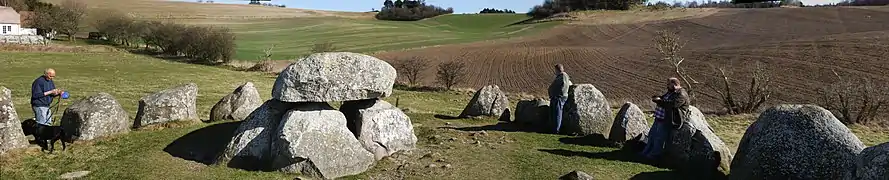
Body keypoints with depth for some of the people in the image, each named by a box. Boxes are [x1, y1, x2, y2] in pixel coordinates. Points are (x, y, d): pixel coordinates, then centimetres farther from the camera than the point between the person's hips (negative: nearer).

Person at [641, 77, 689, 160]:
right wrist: (657, 98, 4)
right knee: (652, 134, 13)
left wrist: (659, 101, -22)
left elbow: (672, 104, -28)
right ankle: (646, 152, 22)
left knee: (659, 138, -8)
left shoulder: (681, 94, -13)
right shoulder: (670, 92, 19)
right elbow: (663, 99, 29)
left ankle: (654, 154, 2)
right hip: (659, 118, 10)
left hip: (668, 121, -10)